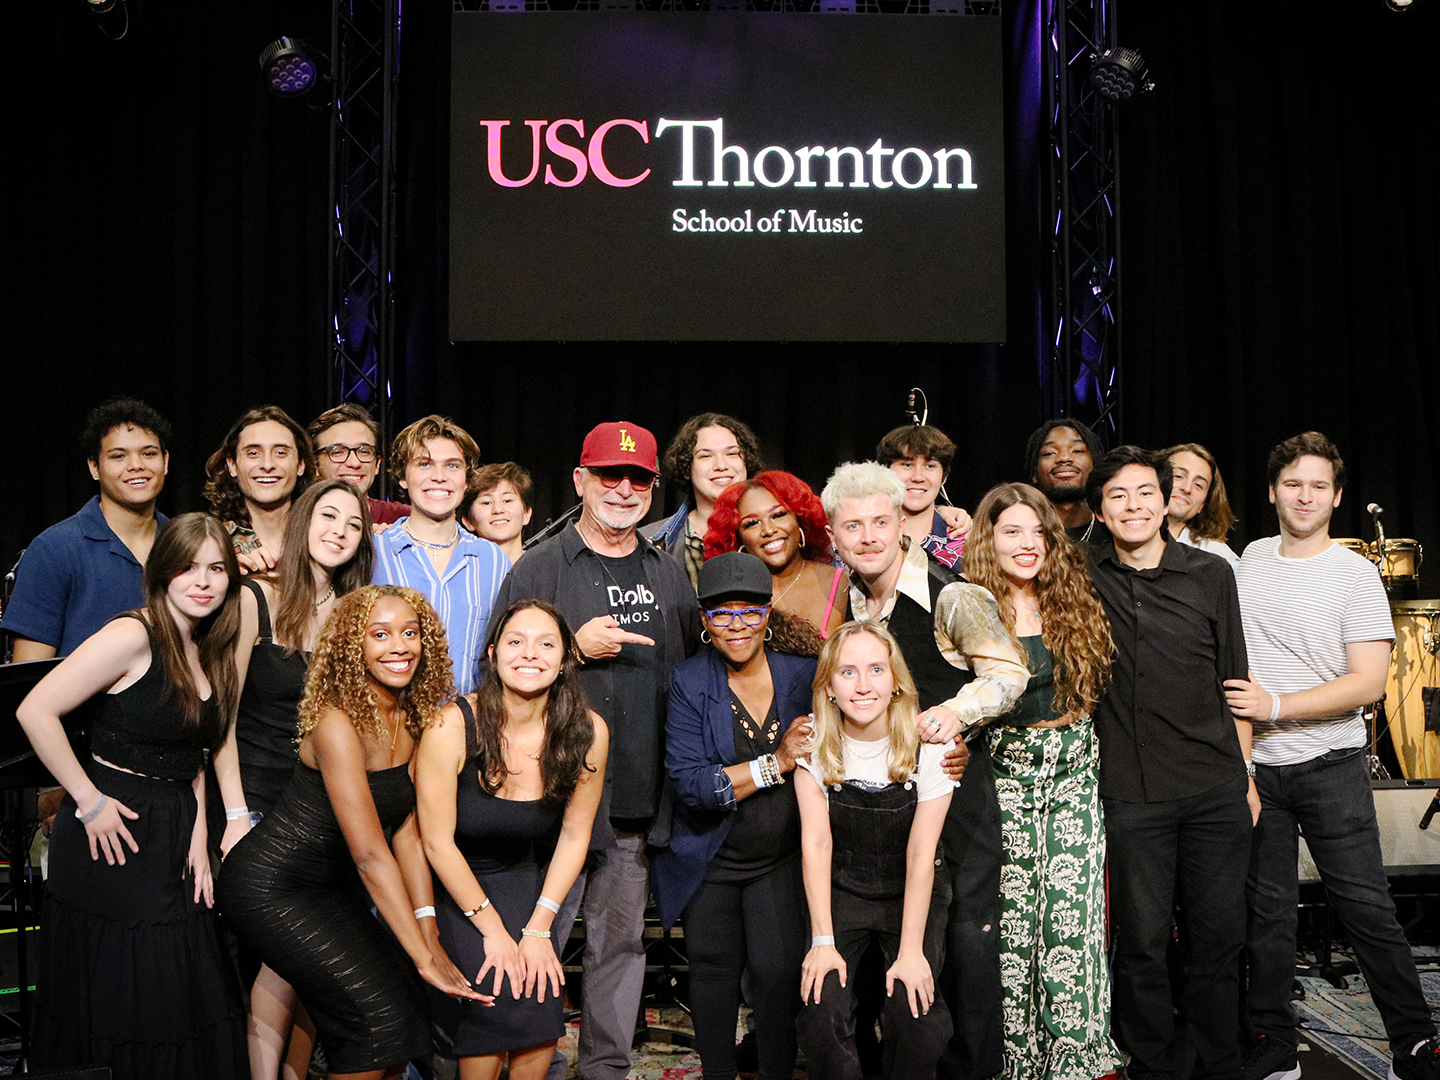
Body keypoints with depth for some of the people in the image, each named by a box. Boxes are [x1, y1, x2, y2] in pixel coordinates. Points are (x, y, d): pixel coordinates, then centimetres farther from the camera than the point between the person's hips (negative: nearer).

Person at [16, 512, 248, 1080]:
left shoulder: (212, 653, 10)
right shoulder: (133, 637, -14)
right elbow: (36, 711, -19)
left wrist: (199, 831, 4)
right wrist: (89, 800, -15)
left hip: (176, 837, 7)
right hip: (110, 837, -7)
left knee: (189, 997, 10)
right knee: (121, 1007, 2)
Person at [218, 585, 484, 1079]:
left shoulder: (417, 720, -2)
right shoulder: (338, 724, -25)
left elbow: (408, 833, -3)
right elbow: (371, 855, -28)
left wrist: (429, 933, -11)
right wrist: (423, 957, -27)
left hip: (333, 885, 7)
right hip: (269, 888, -7)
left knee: (405, 1008, 1)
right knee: (377, 1011, -12)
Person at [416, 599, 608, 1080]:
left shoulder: (587, 733, -12)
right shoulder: (451, 726, -22)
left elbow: (574, 835, -2)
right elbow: (438, 842, -15)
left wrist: (538, 929, -6)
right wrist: (493, 929, -13)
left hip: (527, 885, 3)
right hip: (452, 888, -3)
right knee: (496, 1003, -19)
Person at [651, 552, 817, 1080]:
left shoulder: (802, 673, -5)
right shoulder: (688, 683, -10)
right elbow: (688, 783, -19)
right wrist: (776, 763, -24)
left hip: (781, 858, 1)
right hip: (709, 859, 0)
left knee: (779, 968, -5)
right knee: (714, 969, 12)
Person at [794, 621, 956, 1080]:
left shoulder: (928, 745, -14)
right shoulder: (816, 745, -9)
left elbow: (920, 854, -15)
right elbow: (816, 843, -10)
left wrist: (911, 950, -19)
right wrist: (823, 941, -16)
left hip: (911, 896, -1)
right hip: (841, 891, 1)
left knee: (916, 1014, -21)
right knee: (821, 1010, -20)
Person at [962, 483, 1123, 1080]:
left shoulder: (1075, 603, 8)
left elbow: (1098, 687, 16)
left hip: (1074, 773, 2)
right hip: (1004, 775, -2)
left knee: (1072, 918, -3)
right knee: (1011, 920, 1)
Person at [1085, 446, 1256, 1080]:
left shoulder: (1211, 574, 5)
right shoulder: (1083, 578, 2)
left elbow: (1233, 682, 9)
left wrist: (1246, 777, 9)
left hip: (1216, 790, 1)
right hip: (1131, 795, -1)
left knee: (1217, 937, 9)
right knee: (1141, 942, 4)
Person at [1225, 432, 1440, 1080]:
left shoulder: (1355, 573, -5)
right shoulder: (1251, 558, 8)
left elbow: (1368, 683, -12)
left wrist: (1276, 706, -17)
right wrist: (1238, 721, 8)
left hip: (1330, 766, -3)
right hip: (1256, 766, 4)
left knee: (1367, 911, 0)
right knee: (1266, 912, 9)